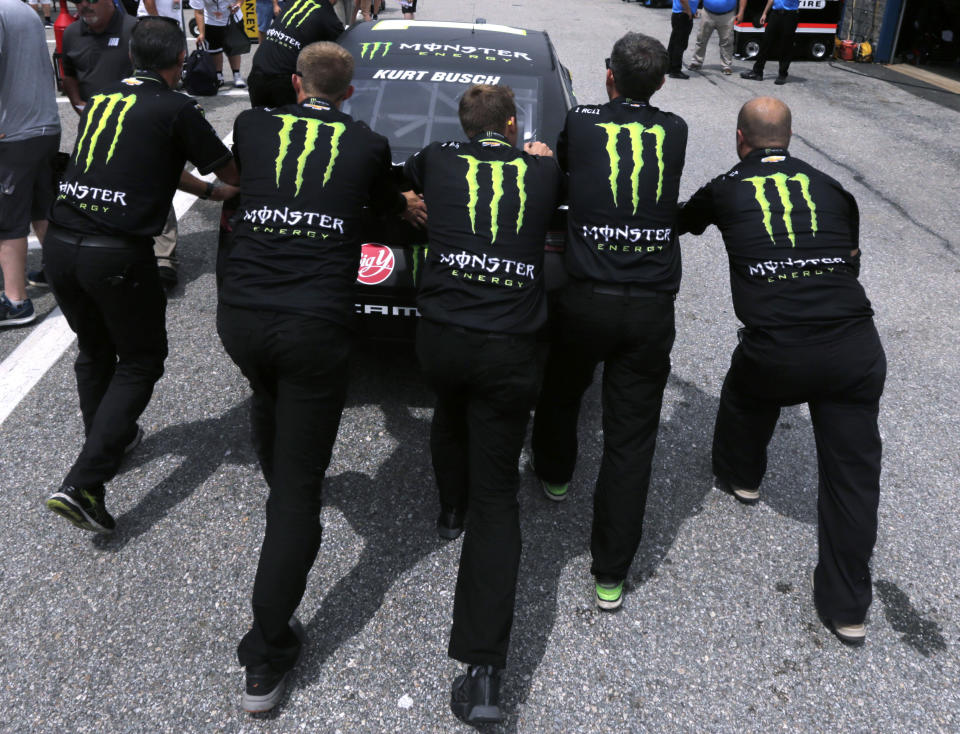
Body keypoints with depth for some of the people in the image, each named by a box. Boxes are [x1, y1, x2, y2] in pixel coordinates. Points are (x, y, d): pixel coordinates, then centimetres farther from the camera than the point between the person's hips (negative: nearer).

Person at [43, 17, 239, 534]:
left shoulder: (98, 100, 16)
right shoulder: (176, 109, -4)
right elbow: (231, 171, 6)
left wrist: (211, 193, 34)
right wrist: (228, 194, 30)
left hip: (59, 243, 6)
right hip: (116, 254, -6)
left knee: (94, 350, 26)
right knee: (140, 361, 9)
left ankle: (108, 439, 43)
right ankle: (84, 483, -1)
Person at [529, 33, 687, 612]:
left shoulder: (582, 122, 3)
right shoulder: (675, 131, 8)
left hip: (587, 298, 0)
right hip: (652, 308, 1)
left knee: (561, 391, 28)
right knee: (632, 441, 5)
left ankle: (554, 474, 53)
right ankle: (611, 575, 11)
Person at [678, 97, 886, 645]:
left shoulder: (726, 189, 8)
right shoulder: (831, 188, 14)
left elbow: (680, 222, 28)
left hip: (776, 349, -2)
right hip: (857, 348, 2)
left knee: (746, 395, 33)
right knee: (852, 474, 11)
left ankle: (741, 476, 56)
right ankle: (848, 609, 18)